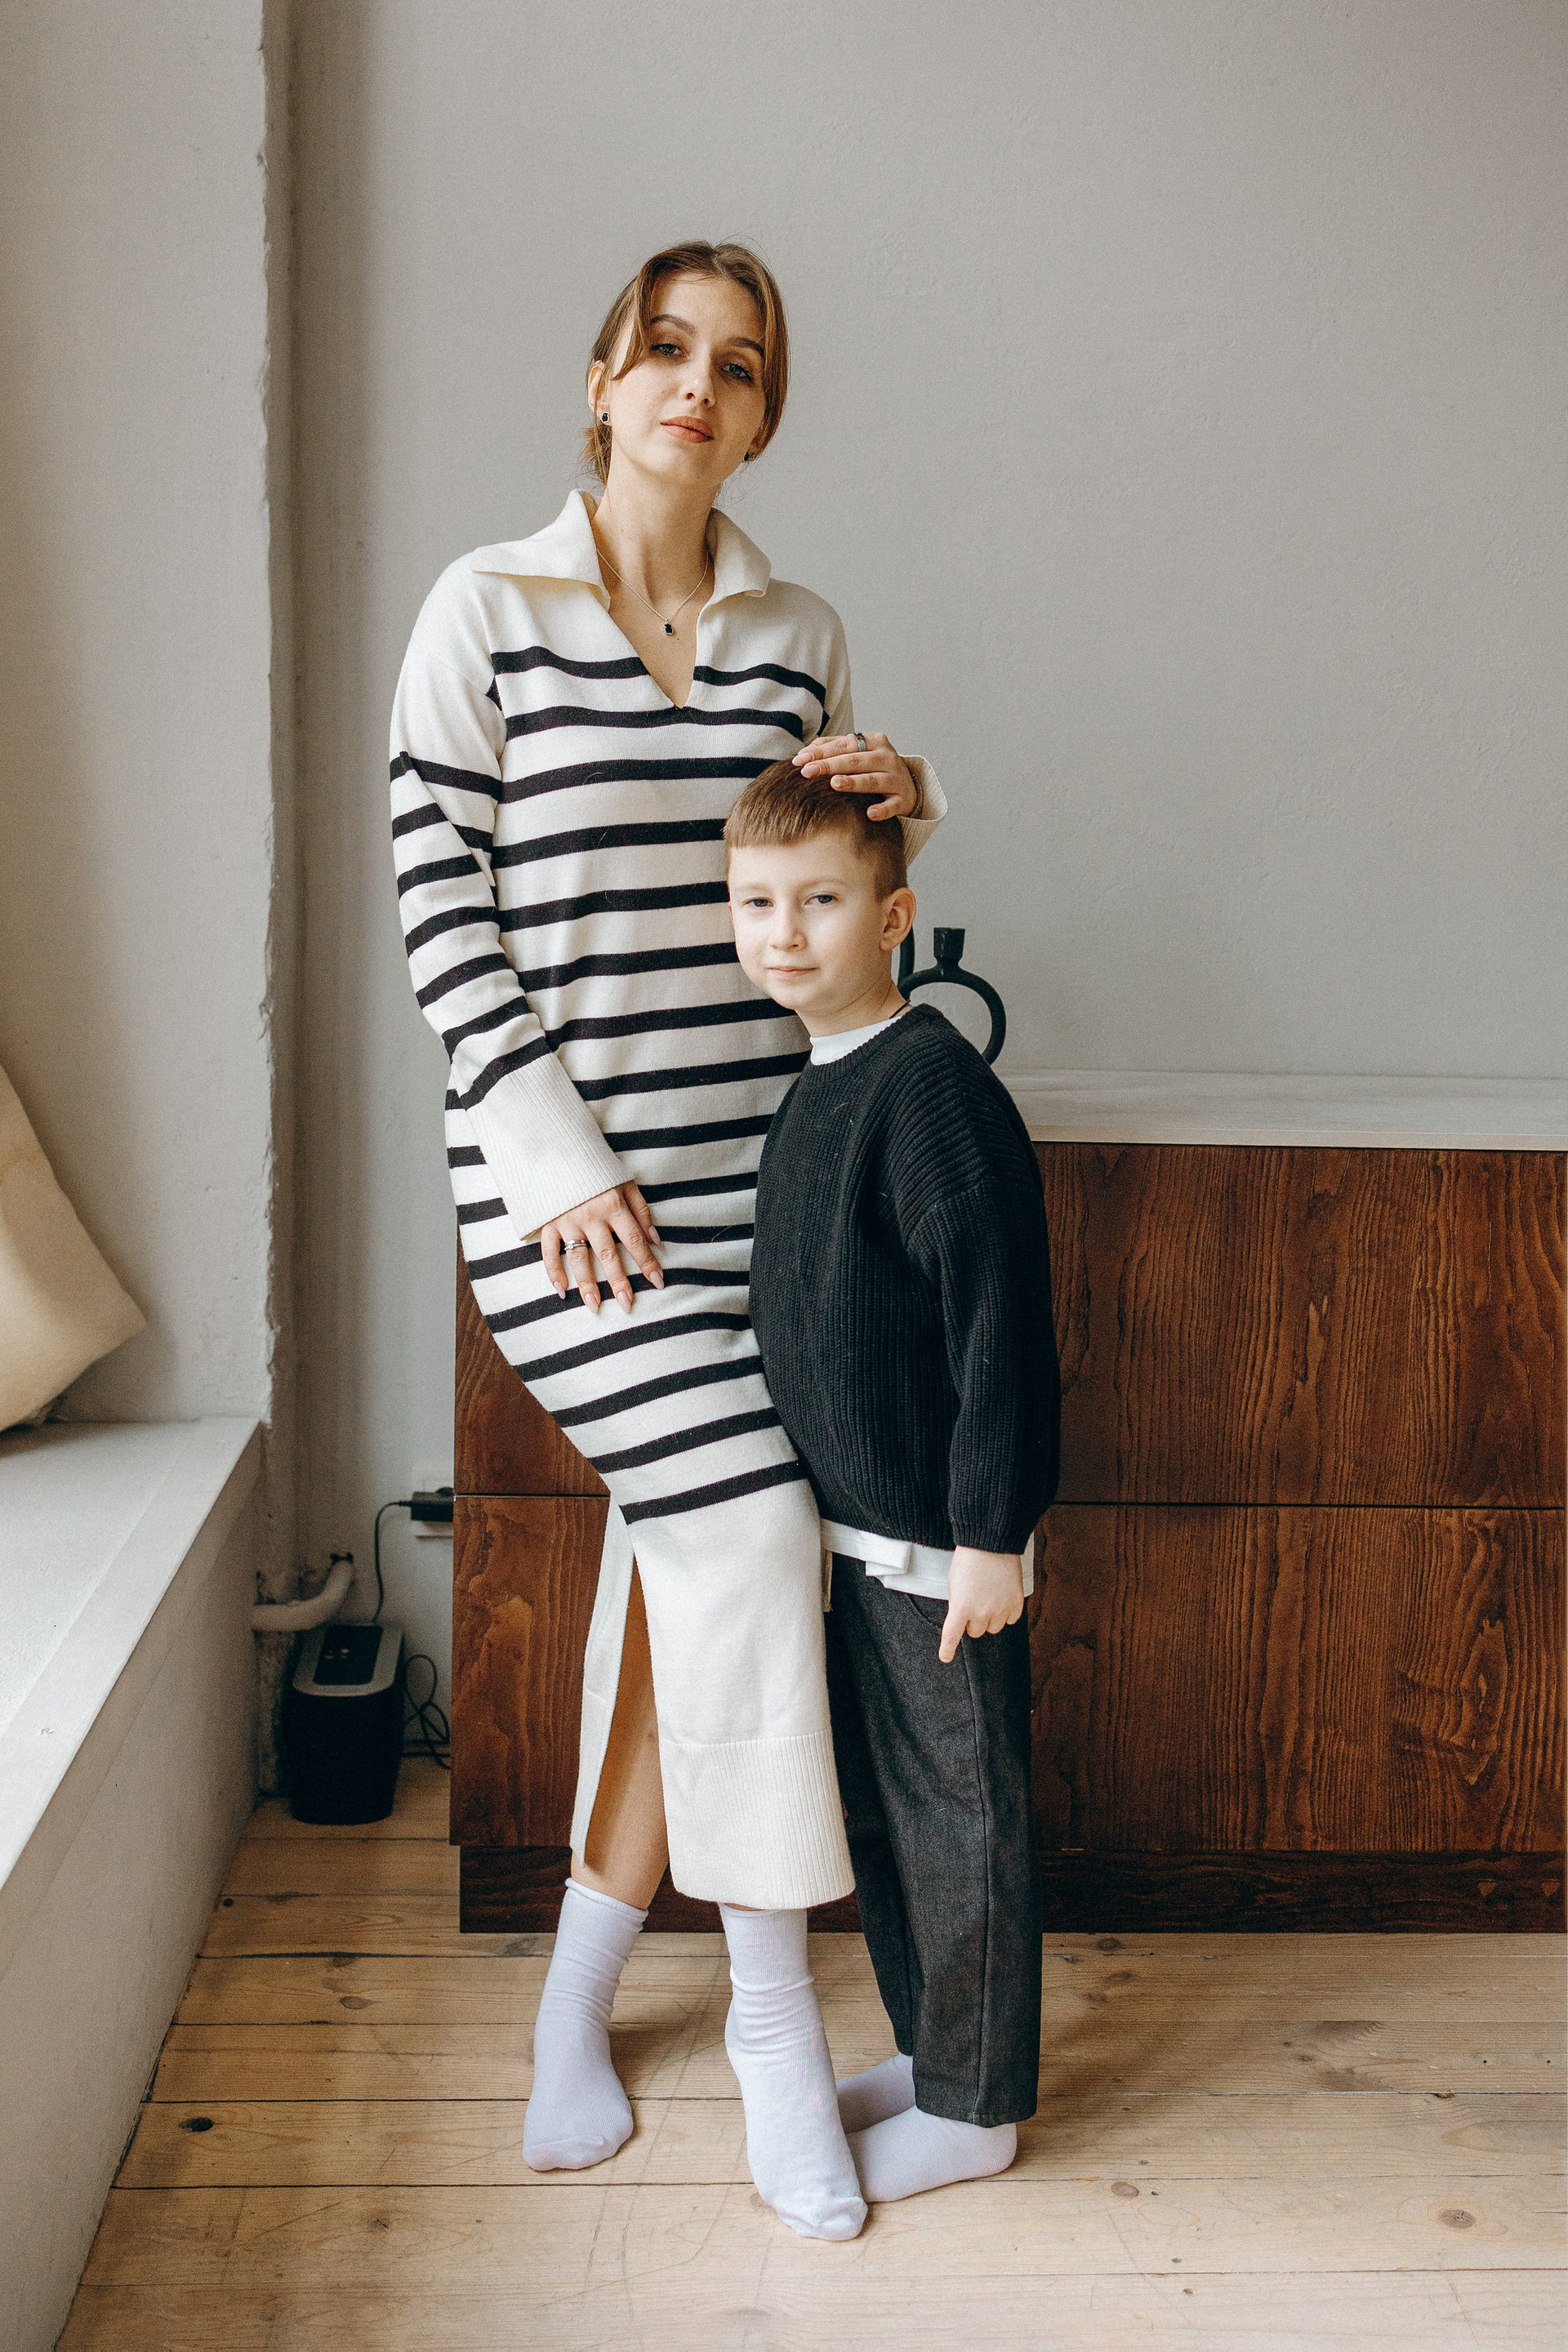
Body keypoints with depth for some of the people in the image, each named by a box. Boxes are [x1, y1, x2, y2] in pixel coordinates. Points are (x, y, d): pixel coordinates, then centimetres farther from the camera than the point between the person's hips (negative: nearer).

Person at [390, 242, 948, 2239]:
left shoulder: (799, 634, 10)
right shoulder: (487, 611, -2)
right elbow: (438, 899, -6)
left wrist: (898, 804, -4)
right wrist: (556, 1153, -12)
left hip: (751, 1173, 5)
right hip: (563, 1177, -4)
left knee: (671, 1571, 7)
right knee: (747, 1524, -13)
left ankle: (581, 1990, 25)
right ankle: (771, 2010, 6)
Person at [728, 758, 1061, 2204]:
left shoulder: (936, 1088, -19)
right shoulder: (820, 1085, 10)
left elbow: (1001, 1322, -21)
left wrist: (992, 1531, -21)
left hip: (942, 1541, -9)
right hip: (856, 1529, 9)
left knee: (958, 1814, 5)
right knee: (879, 1805, 20)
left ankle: (974, 2109, 21)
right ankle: (928, 2052, 37)